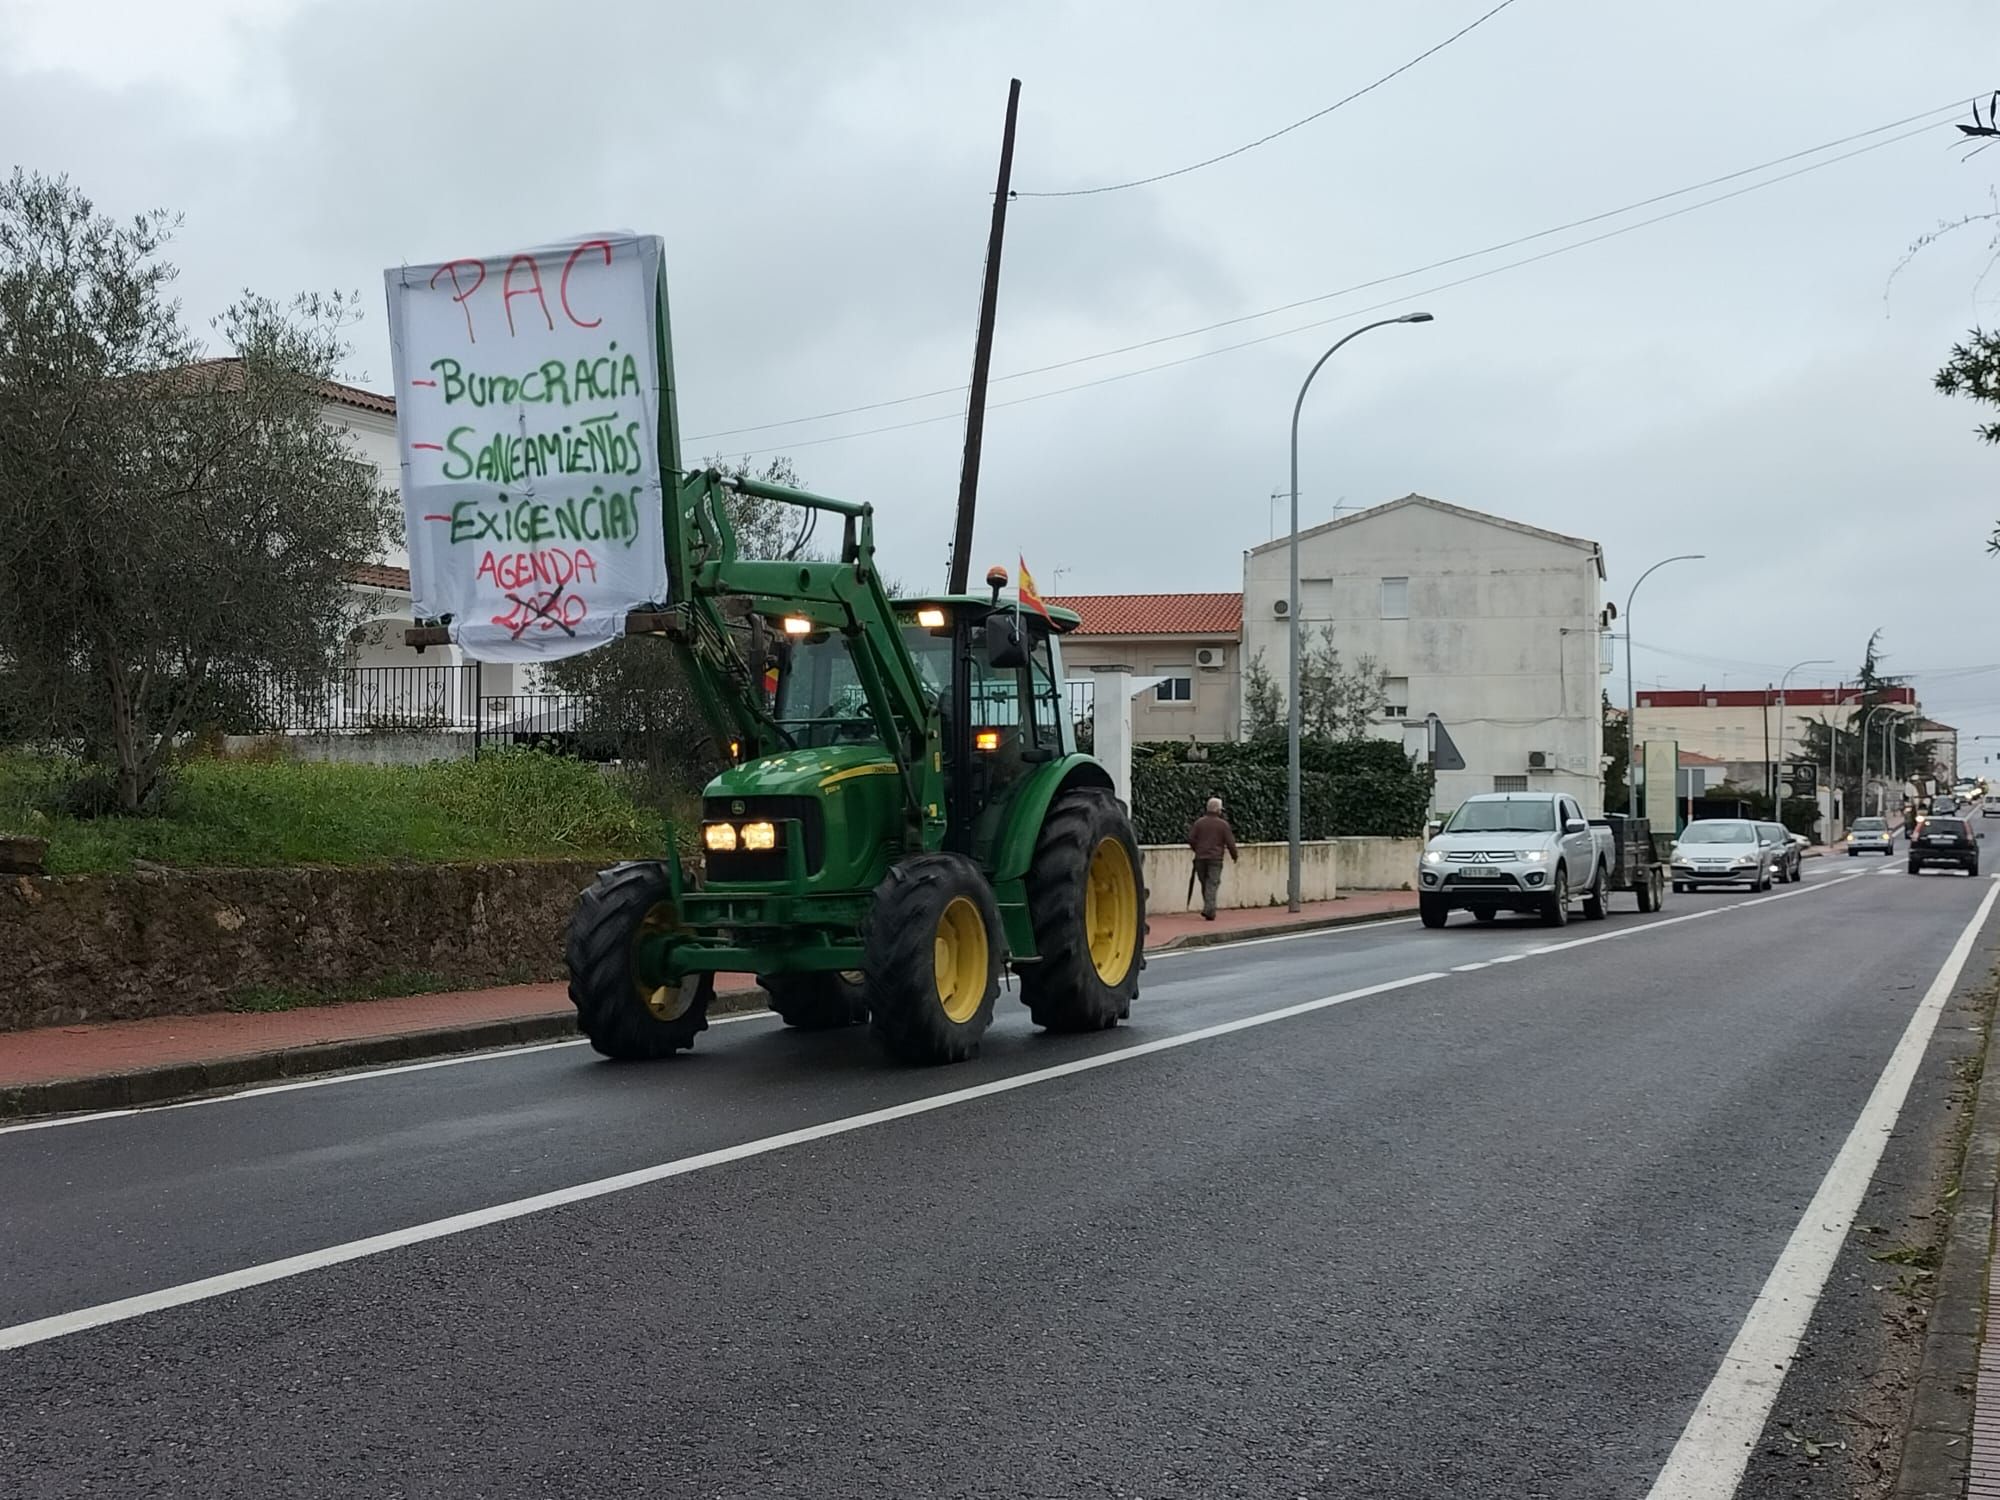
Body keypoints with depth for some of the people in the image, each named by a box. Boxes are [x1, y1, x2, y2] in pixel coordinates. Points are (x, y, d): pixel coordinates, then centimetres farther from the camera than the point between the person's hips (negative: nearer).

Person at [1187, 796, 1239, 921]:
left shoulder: (1199, 822, 3)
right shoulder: (1223, 824, -4)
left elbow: (1190, 839, 1)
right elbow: (1230, 842, -5)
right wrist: (1234, 856, 10)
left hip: (1200, 858, 3)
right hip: (1215, 859, -3)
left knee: (1205, 884, 14)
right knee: (1212, 884, -4)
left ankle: (1209, 909, 19)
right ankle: (1209, 911, -16)